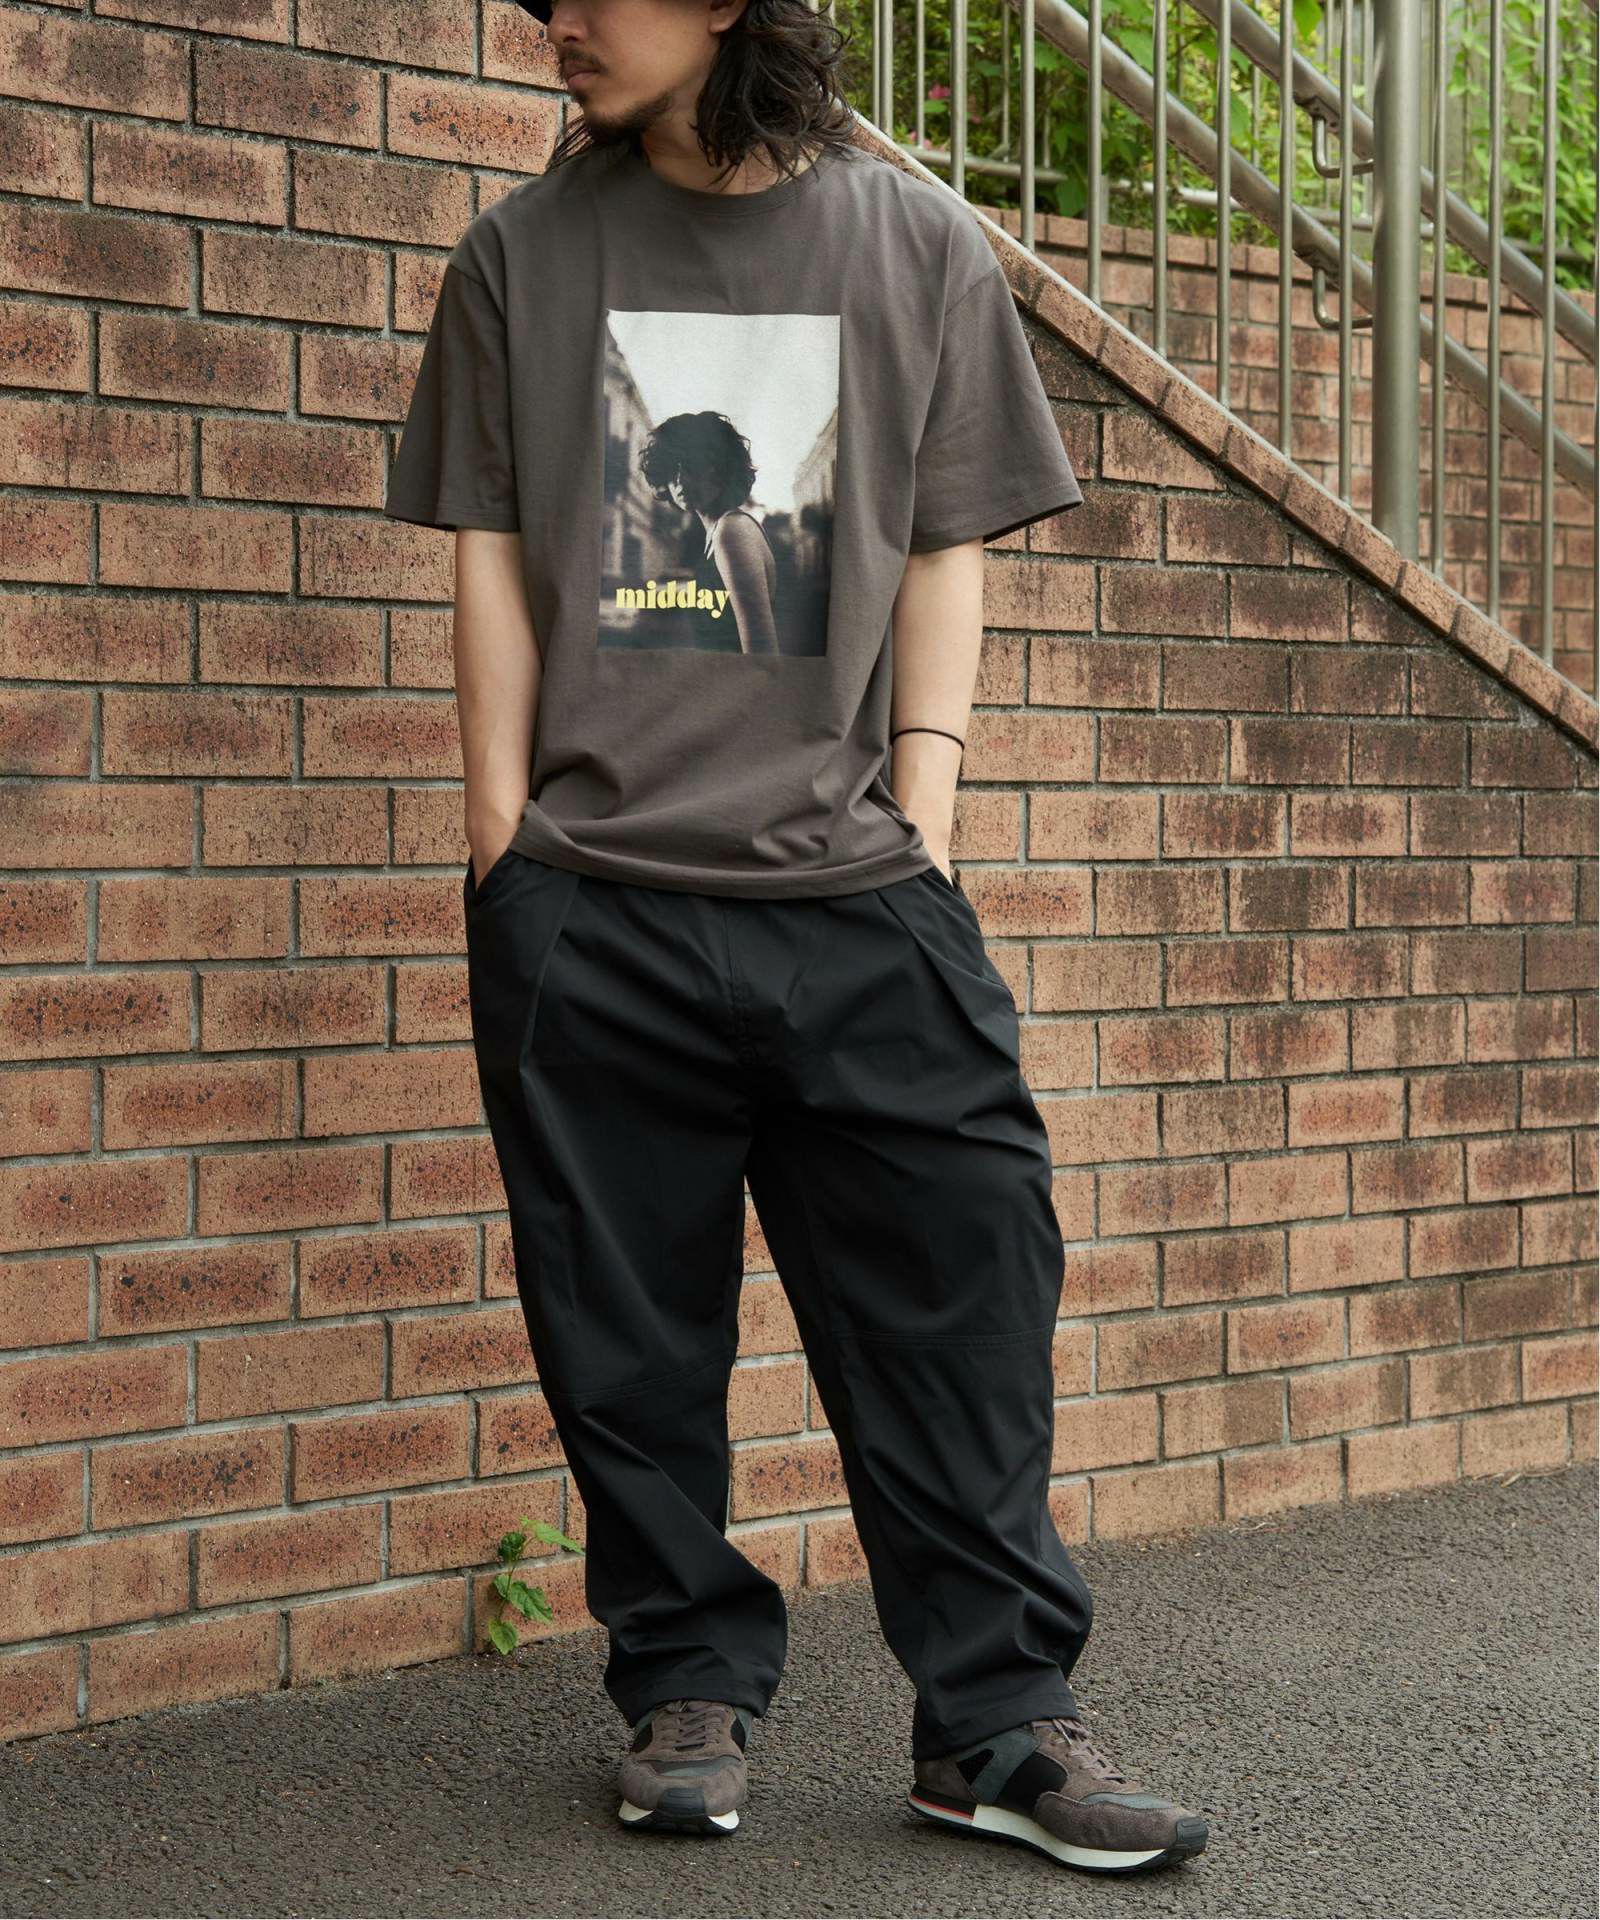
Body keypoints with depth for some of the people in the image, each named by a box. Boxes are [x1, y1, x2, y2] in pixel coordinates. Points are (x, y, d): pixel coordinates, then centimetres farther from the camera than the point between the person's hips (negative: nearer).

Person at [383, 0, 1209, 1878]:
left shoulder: (919, 246, 8)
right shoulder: (521, 256, 9)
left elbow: (946, 562, 8)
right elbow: (489, 562, 9)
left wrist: (922, 826, 0)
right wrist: (505, 836, 3)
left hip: (857, 894, 0)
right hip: (590, 903, 0)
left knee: (958, 1281, 0)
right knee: (630, 1327, 5)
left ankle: (995, 1719, 11)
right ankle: (689, 1688, 21)